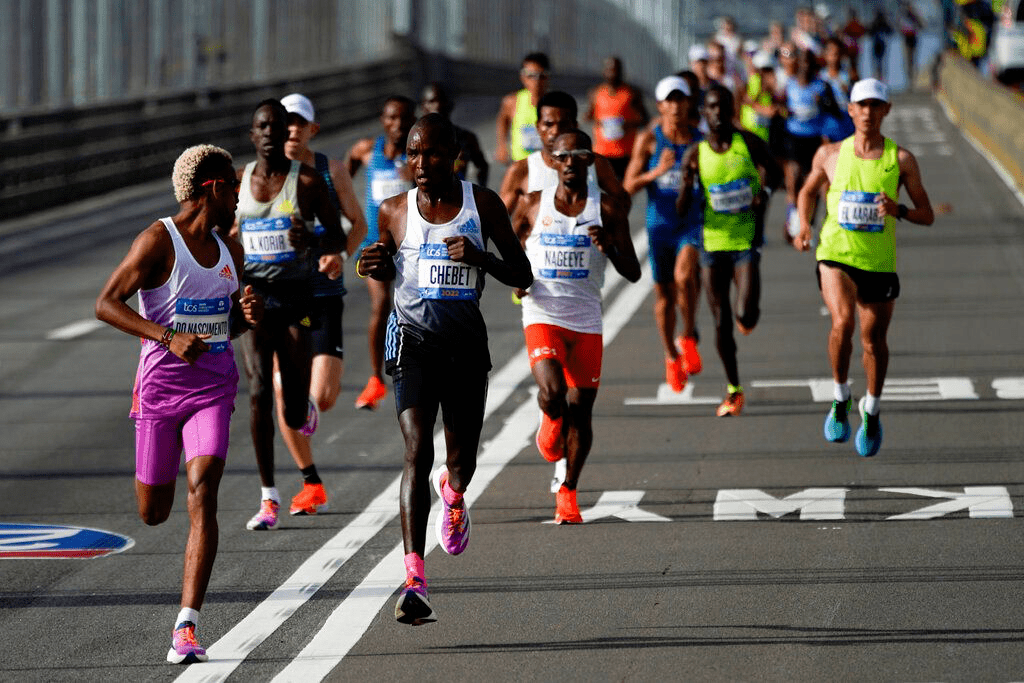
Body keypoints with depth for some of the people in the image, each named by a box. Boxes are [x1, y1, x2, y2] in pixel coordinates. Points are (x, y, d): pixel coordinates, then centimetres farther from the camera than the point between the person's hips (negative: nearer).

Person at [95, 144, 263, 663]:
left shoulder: (229, 250, 11)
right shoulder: (159, 241, -10)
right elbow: (106, 304, -15)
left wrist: (247, 315, 0)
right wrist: (169, 337, -26)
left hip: (213, 389, 3)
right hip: (161, 387, -3)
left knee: (202, 495, -16)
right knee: (153, 512, 9)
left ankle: (187, 627, -19)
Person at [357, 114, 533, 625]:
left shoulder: (483, 204, -1)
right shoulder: (394, 212, 2)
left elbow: (522, 276, 2)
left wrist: (481, 259, -16)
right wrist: (376, 267, -5)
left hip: (466, 341, 1)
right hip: (413, 340, -1)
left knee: (461, 459, 12)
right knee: (418, 452, -18)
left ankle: (452, 495, 53)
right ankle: (414, 579, -26)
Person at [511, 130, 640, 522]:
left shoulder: (607, 210, 1)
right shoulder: (532, 206, 3)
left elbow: (633, 273, 0)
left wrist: (610, 247, -19)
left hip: (586, 321, 1)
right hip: (542, 317, -1)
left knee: (581, 409, 4)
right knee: (552, 392, -24)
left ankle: (568, 493, 23)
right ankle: (551, 421, 15)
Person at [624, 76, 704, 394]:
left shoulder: (700, 140, 2)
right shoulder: (649, 139, -2)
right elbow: (629, 186, -6)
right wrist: (657, 172, -21)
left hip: (694, 222, -1)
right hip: (660, 224, 1)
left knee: (684, 275, -28)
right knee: (664, 294, 9)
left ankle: (689, 338, -7)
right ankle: (671, 357, 29)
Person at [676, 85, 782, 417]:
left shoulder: (749, 143, -4)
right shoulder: (695, 155, -1)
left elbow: (775, 172, 12)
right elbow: (681, 210, -2)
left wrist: (765, 190, -9)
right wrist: (687, 186, -23)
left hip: (747, 242, -2)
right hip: (712, 243, 2)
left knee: (745, 319, -17)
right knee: (721, 321, 5)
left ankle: (749, 311, 23)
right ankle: (734, 390, 20)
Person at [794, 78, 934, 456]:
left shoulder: (901, 159, -3)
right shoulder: (830, 154, 1)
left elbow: (927, 215, -1)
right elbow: (807, 192, 19)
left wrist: (898, 210, -22)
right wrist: (804, 226, 0)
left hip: (879, 262, 1)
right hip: (835, 255, -1)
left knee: (874, 340, 9)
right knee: (842, 322, -25)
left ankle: (871, 412, 34)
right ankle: (841, 399, -3)